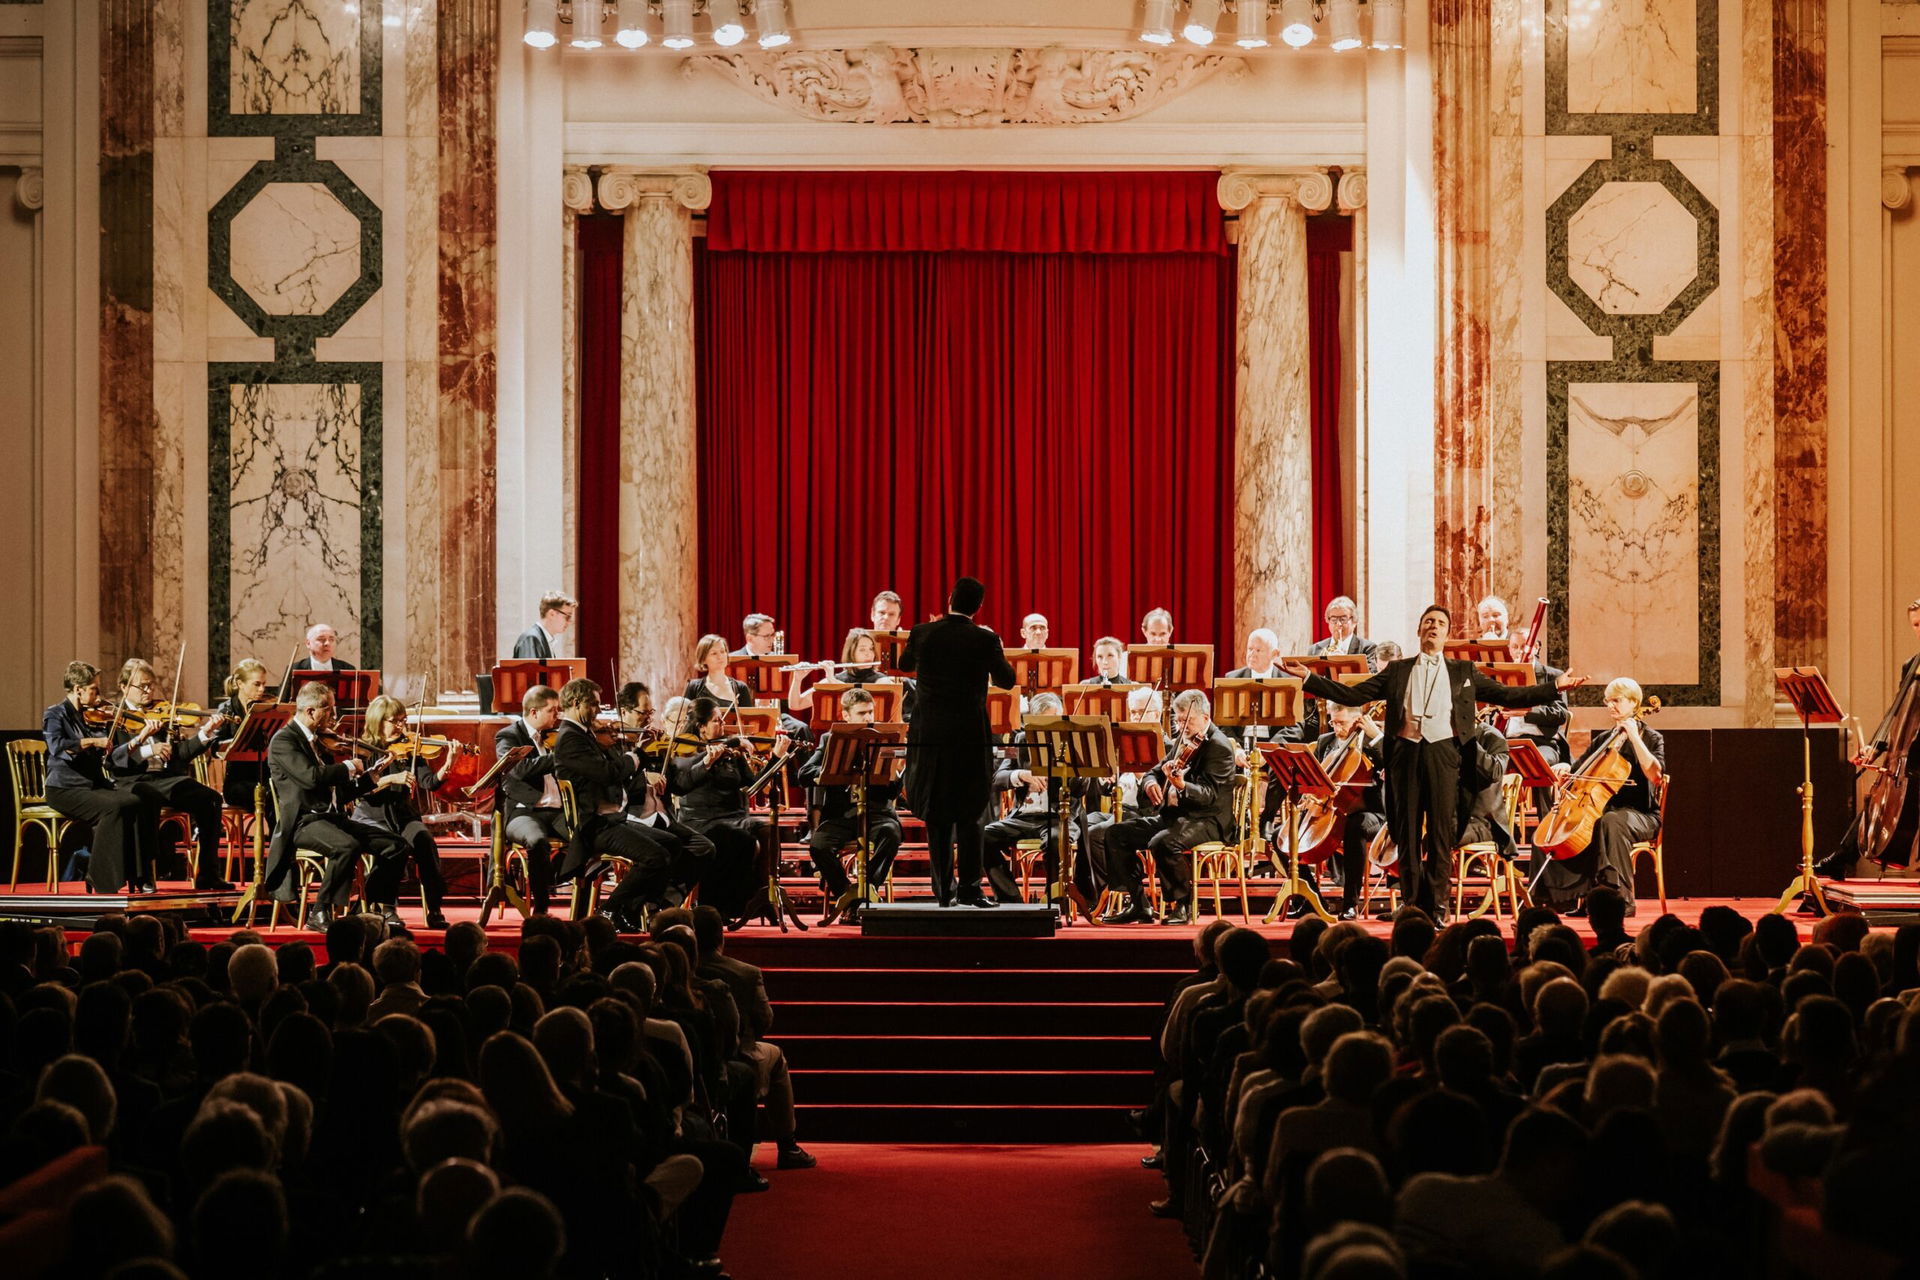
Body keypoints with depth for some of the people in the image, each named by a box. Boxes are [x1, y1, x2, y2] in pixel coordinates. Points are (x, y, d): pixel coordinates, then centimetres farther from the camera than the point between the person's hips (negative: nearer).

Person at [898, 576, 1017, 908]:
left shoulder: (923, 633, -4)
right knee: (969, 815, 5)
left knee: (936, 814, 10)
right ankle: (969, 889, 0)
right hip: (969, 734, -2)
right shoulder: (984, 640, -10)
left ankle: (943, 889, 11)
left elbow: (905, 665, 16)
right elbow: (1006, 681, 2)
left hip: (929, 734, 2)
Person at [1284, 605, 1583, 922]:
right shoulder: (1397, 671, 17)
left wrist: (1555, 687, 2)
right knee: (1408, 833, 2)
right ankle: (1412, 905, 7)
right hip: (1406, 753, 1)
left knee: (1441, 833, -3)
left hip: (1443, 753, -1)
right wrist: (1308, 677, 3)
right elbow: (1352, 695, 12)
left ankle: (1437, 907, 2)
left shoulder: (1464, 672, 16)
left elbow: (1506, 695, 11)